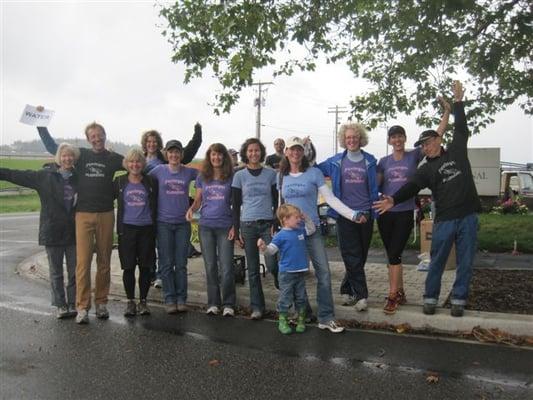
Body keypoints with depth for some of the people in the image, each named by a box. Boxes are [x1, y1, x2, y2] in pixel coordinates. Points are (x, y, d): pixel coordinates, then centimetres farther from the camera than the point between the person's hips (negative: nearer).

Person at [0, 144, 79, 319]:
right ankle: (60, 305, 17)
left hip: (74, 232, 2)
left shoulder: (78, 177, 5)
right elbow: (18, 175, -2)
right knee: (56, 271, 7)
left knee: (74, 271, 5)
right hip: (52, 231, -1)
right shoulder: (45, 175, -1)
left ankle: (73, 304, 17)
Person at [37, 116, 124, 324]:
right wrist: (41, 124, 8)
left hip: (106, 215, 1)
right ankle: (82, 307, 0)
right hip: (84, 214, -1)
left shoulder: (113, 158, 7)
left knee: (104, 261, 6)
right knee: (83, 261, -6)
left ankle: (101, 303, 17)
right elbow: (52, 146, 12)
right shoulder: (81, 154, 7)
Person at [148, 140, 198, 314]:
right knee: (166, 263, 3)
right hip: (164, 223, -1)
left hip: (183, 223, 1)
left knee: (181, 263, 6)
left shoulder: (189, 171, 4)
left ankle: (181, 299, 15)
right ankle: (169, 299, 12)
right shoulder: (159, 170, 1)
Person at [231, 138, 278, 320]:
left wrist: (276, 224, -5)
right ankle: (257, 307, 14)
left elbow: (276, 202, 5)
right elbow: (236, 205, 5)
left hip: (268, 224, 0)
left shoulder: (271, 174, 5)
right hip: (248, 224, 1)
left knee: (272, 265, -11)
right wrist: (236, 230, 0)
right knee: (253, 269, 4)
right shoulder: (240, 176, 4)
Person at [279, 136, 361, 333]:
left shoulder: (314, 173, -3)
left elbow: (331, 198, -7)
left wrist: (352, 214, -18)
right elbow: (281, 204, 11)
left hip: (312, 230, -2)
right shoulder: (281, 176, 6)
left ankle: (326, 318, 2)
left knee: (323, 272, -6)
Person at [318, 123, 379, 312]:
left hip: (365, 215, 2)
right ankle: (361, 295, 1)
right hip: (345, 215, -2)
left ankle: (347, 290, 24)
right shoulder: (336, 162, 5)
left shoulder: (370, 161, 7)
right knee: (353, 257, -5)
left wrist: (372, 212, 5)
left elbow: (374, 189, 10)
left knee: (361, 256, 9)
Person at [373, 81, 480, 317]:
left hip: (468, 217, 1)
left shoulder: (456, 151, 10)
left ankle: (458, 300, 16)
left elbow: (461, 128, 16)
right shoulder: (427, 169, 4)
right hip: (445, 219, -1)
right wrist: (393, 200, -25)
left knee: (465, 261, 6)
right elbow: (411, 187, -9)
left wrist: (458, 101, 14)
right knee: (437, 261, 4)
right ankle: (430, 298, 16)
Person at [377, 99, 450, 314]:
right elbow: (375, 185, 9)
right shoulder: (384, 162, 6)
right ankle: (400, 293, 23)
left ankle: (392, 296, -1)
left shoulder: (414, 155, 1)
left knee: (394, 255, -8)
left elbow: (437, 136, -3)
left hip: (405, 213, -3)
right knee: (392, 255, 9)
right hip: (385, 213, 3)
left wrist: (446, 112, -8)